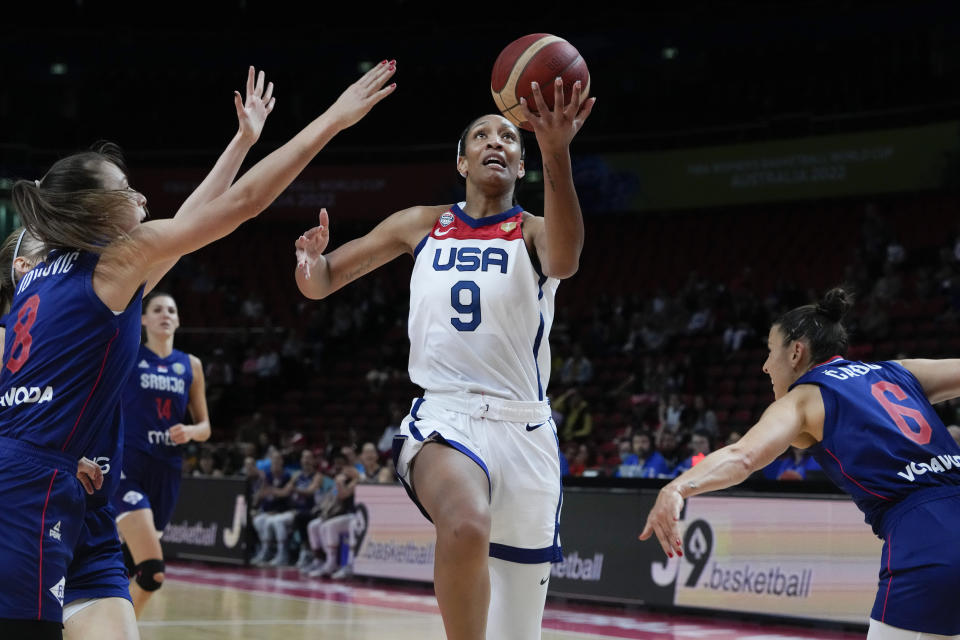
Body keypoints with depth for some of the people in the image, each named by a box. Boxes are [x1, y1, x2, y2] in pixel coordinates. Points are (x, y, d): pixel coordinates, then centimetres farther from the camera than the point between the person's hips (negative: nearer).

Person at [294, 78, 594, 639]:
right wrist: (311, 262, -11)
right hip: (443, 417, -1)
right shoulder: (423, 225, 12)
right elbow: (319, 284, 16)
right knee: (467, 524, -38)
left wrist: (557, 153, -38)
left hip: (523, 428, 1)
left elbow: (564, 260, -22)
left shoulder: (532, 232, 4)